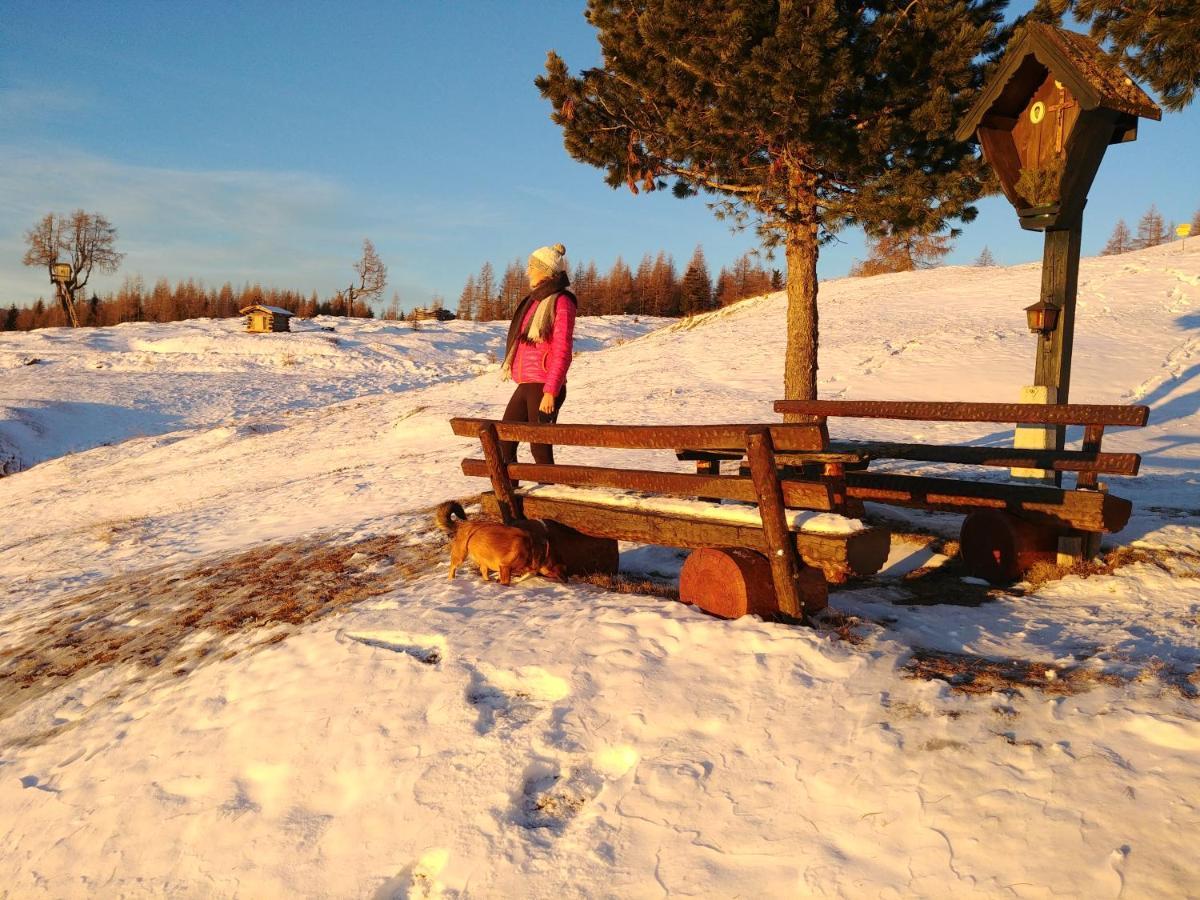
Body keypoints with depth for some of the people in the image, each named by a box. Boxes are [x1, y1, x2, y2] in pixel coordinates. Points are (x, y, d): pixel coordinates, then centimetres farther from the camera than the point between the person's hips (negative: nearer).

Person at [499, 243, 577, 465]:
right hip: (524, 386, 8)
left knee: (540, 448, -4)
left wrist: (550, 391, -19)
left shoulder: (561, 302, -8)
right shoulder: (534, 301, 15)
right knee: (504, 443, 9)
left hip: (544, 387, -8)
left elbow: (562, 352, -14)